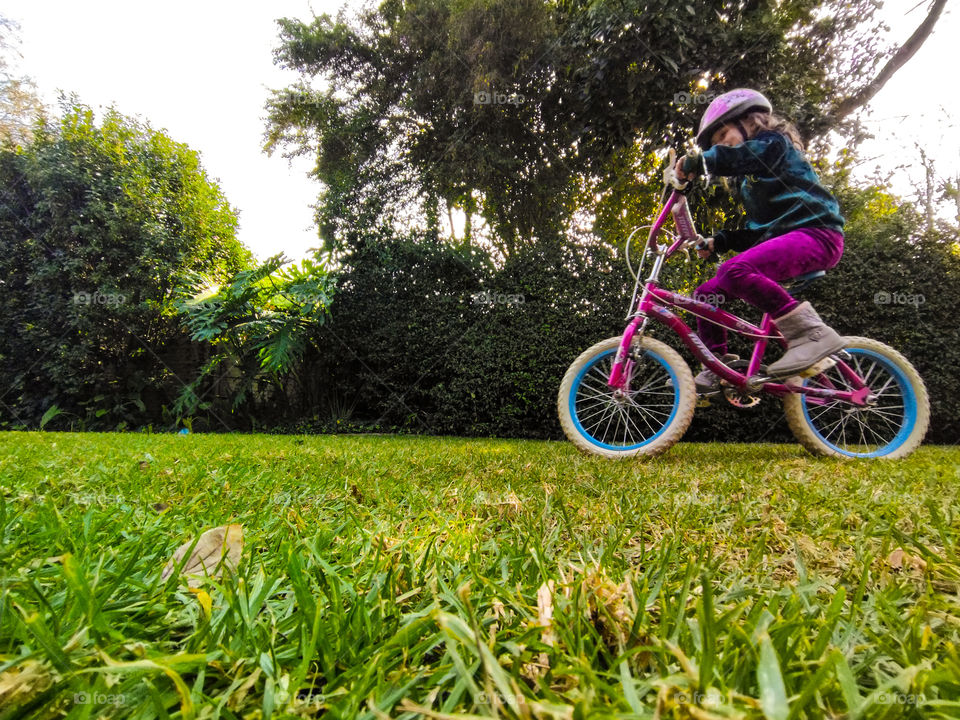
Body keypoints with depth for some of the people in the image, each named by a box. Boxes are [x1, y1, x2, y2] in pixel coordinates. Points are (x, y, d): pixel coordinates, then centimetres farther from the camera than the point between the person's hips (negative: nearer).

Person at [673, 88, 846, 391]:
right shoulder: (750, 180, 27)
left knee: (735, 270, -36)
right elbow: (755, 229, 22)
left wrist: (695, 161, -28)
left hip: (814, 233, -9)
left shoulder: (772, 141, 3)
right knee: (707, 293, 0)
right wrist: (717, 242, 10)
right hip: (780, 239, 9)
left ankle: (811, 332, -30)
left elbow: (740, 157, -22)